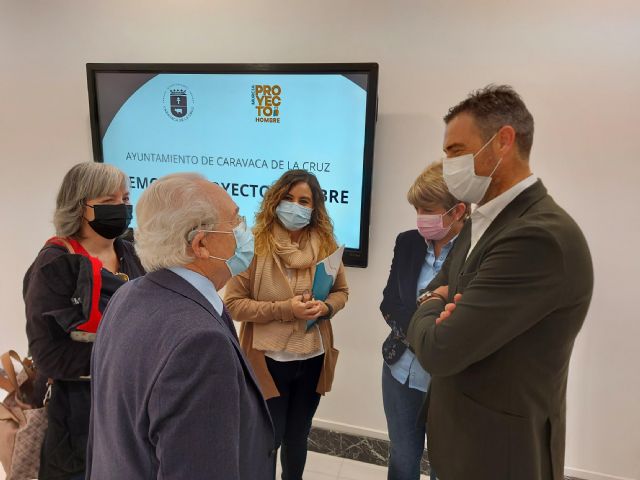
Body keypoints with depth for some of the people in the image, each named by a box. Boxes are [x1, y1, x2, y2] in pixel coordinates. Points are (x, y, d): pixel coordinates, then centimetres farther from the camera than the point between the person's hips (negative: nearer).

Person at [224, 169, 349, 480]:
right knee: (270, 438, 11)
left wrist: (325, 307, -14)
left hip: (313, 359, 4)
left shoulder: (326, 244, -4)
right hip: (269, 360, -3)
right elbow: (234, 303, -13)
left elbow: (341, 291, 8)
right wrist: (283, 309, -23)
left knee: (298, 436, 22)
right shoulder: (255, 244, -14)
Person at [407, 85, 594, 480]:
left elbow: (438, 351, -29)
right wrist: (443, 309, -14)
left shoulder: (540, 236, -28)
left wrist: (434, 308, -8)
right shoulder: (481, 222, 3)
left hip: (500, 448, -8)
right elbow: (431, 295, 8)